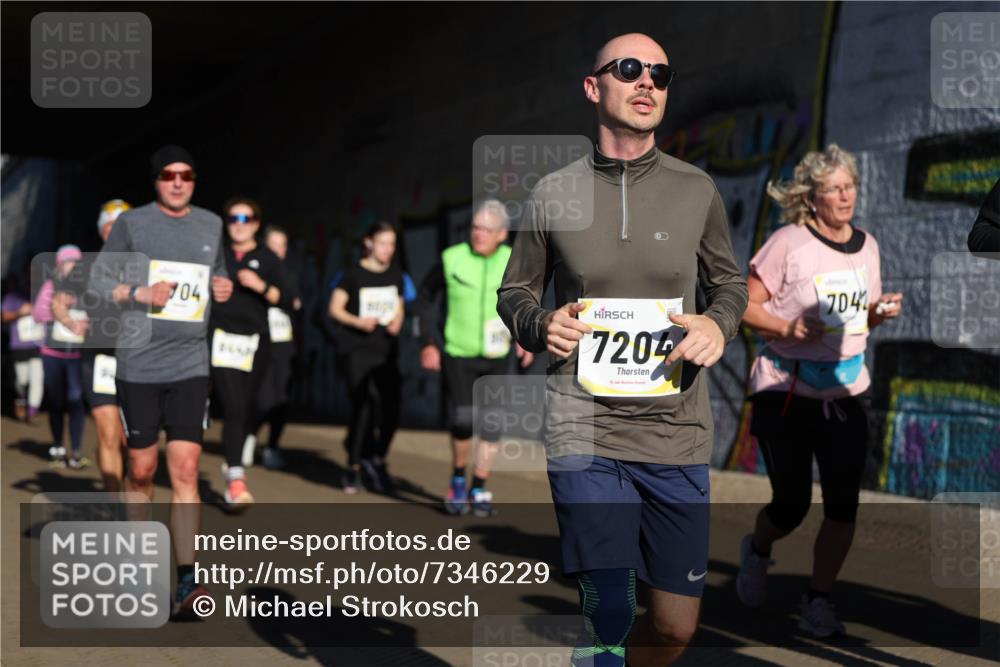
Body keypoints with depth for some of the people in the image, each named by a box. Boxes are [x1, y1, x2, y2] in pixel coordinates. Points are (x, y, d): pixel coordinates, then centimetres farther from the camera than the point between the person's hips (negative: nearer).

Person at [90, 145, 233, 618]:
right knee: (141, 470, 7)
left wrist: (222, 287, 2)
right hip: (138, 364, -2)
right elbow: (98, 280, 2)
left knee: (185, 471, -8)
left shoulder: (210, 224, 10)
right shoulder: (132, 223, 0)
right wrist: (141, 294, -15)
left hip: (190, 365, 2)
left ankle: (186, 580, -11)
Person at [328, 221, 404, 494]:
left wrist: (397, 322, 0)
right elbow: (335, 308, -2)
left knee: (391, 409, -4)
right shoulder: (354, 274, -3)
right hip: (357, 349, -4)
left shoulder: (396, 275, 11)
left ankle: (376, 459, 19)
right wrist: (359, 321, -18)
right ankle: (353, 468, 5)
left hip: (386, 350, 4)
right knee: (363, 407, -10)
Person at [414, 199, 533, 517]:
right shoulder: (452, 259, -8)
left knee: (492, 425, 1)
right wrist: (428, 343, -5)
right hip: (458, 355, -2)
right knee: (463, 421, -11)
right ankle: (458, 479, 15)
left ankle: (479, 490, 16)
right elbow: (424, 298, 2)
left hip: (496, 358, 2)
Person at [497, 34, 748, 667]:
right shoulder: (553, 194, 2)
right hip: (585, 429, -2)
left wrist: (719, 324, -4)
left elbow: (731, 282, 18)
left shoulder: (697, 189, 6)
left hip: (678, 431, 2)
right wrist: (541, 325, -7)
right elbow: (514, 291, 14)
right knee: (608, 615, -12)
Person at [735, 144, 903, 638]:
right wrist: (788, 328, -24)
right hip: (785, 390, -4)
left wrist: (881, 311, -2)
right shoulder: (788, 243, -10)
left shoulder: (866, 245, 8)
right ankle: (757, 550, 36)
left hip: (844, 392, 4)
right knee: (792, 504, 1)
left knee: (843, 502, -6)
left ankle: (818, 602, 9)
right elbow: (745, 306, -8)